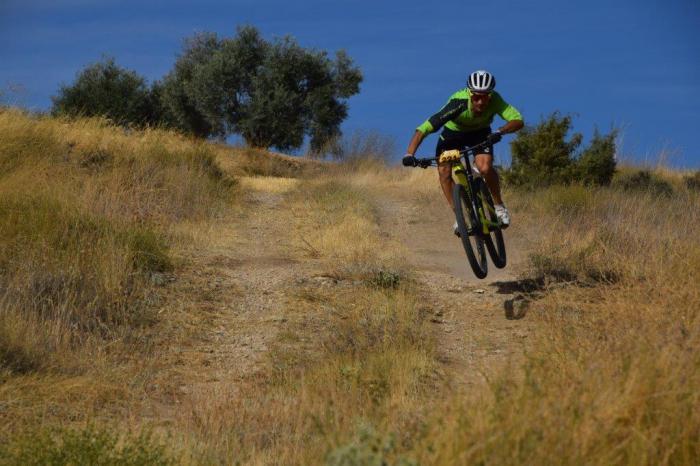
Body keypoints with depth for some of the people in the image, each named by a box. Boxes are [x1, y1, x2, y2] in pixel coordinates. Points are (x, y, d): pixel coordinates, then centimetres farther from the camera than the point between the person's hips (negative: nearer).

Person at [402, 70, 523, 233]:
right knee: (443, 171, -21)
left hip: (480, 133, 0)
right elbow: (424, 129, -42)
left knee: (485, 167, -26)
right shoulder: (458, 103, -39)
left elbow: (518, 120, -38)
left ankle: (499, 205, -2)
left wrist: (499, 131, -56)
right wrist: (409, 154, -54)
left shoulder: (495, 100, -33)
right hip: (453, 132, 0)